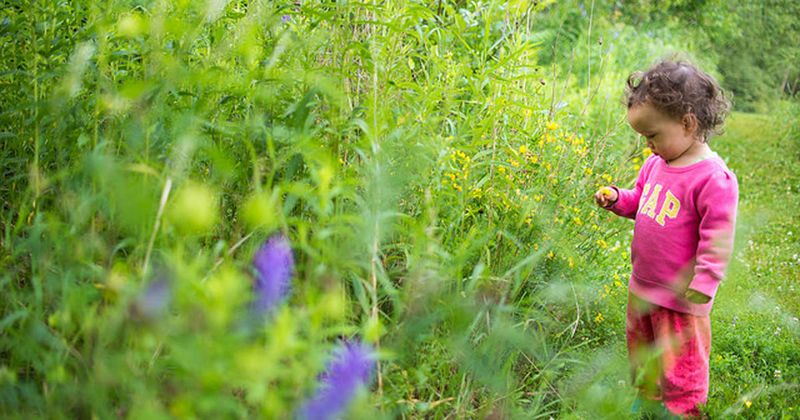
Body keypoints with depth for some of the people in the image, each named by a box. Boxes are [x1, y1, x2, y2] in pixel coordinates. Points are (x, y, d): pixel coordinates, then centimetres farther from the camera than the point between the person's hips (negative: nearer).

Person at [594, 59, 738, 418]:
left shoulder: (714, 179, -23)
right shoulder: (656, 164, 1)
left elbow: (717, 240, -20)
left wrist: (701, 287, -19)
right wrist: (617, 199, -2)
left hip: (680, 297, -8)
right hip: (641, 286, 8)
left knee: (679, 366, 10)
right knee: (640, 354, 25)